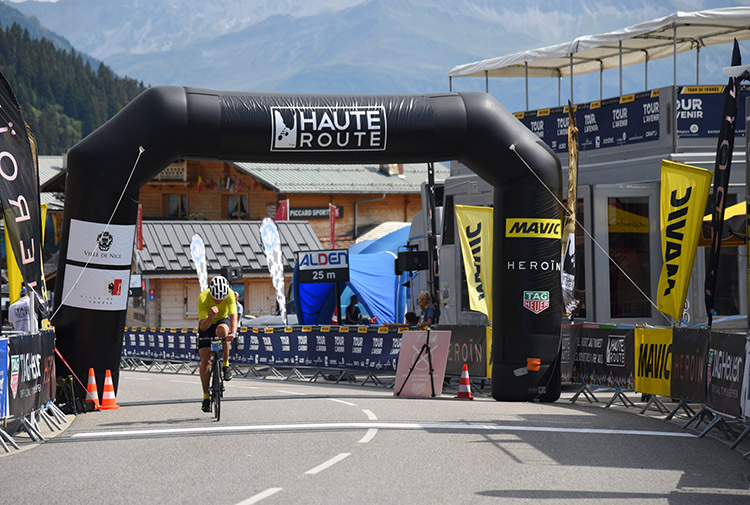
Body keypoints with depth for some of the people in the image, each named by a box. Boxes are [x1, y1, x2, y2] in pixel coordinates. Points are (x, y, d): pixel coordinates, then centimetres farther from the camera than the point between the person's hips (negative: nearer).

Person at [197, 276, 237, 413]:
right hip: (207, 324, 0)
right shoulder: (203, 298, -32)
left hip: (223, 320, 0)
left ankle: (226, 365, -18)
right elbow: (203, 326, -36)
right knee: (205, 360, -10)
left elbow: (233, 316, -36)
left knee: (221, 330, -38)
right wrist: (211, 316, -57)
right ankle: (206, 397, -1)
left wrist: (233, 332, -55)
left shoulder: (230, 294, -29)